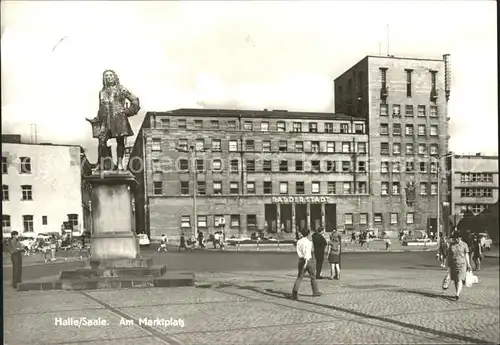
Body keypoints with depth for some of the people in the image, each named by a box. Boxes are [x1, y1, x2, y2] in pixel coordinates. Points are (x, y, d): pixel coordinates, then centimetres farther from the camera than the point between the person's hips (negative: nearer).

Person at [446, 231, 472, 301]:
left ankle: (457, 295, -18)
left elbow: (466, 255, 2)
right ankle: (458, 293, 20)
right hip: (453, 264, 4)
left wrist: (468, 265, 0)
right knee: (455, 280, 8)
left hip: (461, 264, -4)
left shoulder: (464, 245, 0)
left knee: (459, 279, -12)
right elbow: (449, 255, 9)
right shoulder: (451, 245, 7)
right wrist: (448, 265, 6)